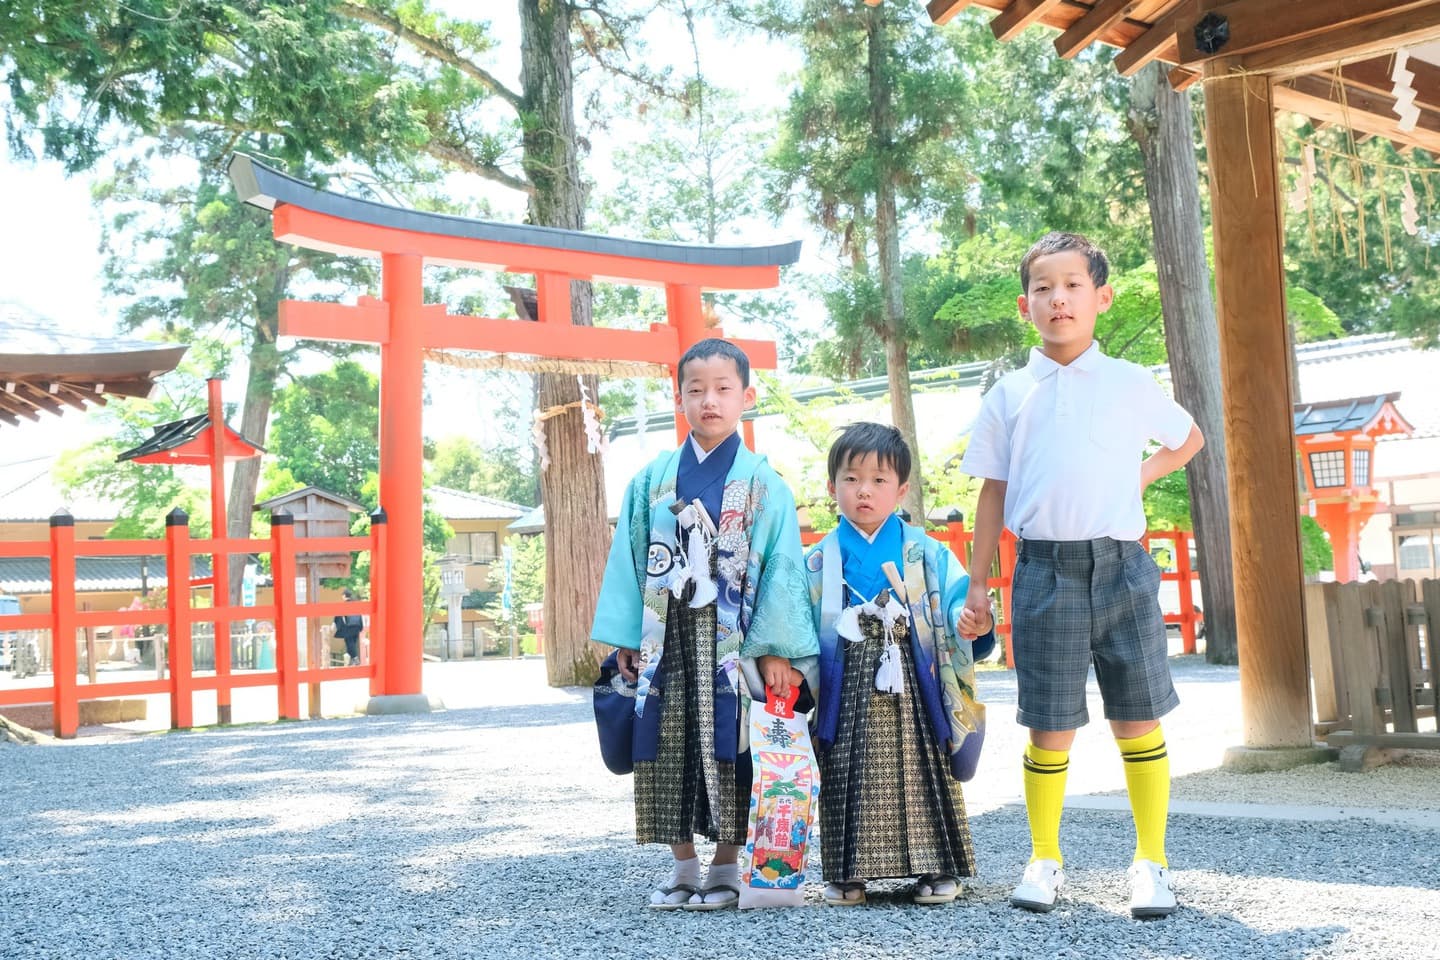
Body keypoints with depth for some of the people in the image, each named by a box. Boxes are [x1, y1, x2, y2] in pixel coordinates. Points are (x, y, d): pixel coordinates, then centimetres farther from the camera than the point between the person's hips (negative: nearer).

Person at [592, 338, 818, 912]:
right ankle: (682, 866, 18)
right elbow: (628, 559, 7)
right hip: (666, 641, 3)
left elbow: (782, 565, -4)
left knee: (729, 750, 0)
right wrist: (625, 639, 2)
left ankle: (725, 866, 14)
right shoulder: (652, 480, 7)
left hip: (732, 643, -2)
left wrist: (778, 649, -10)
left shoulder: (762, 483, 0)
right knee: (667, 751, 6)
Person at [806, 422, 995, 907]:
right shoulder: (820, 561, 7)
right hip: (848, 692, 1)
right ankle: (848, 871, 14)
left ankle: (936, 866, 13)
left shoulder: (925, 553, 5)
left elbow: (955, 598, -2)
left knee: (923, 771, 2)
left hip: (912, 686, 0)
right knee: (849, 775, 3)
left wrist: (972, 622, -22)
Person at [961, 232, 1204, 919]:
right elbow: (994, 492, 10)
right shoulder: (1009, 396, 8)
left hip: (1122, 566, 0)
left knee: (1139, 719, 2)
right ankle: (1044, 858, 19)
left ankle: (1151, 860, 14)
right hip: (1045, 571, 0)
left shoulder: (1130, 384, 7)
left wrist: (1139, 477, 9)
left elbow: (1188, 439, 24)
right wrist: (978, 580, 7)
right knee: (1050, 728, 3)